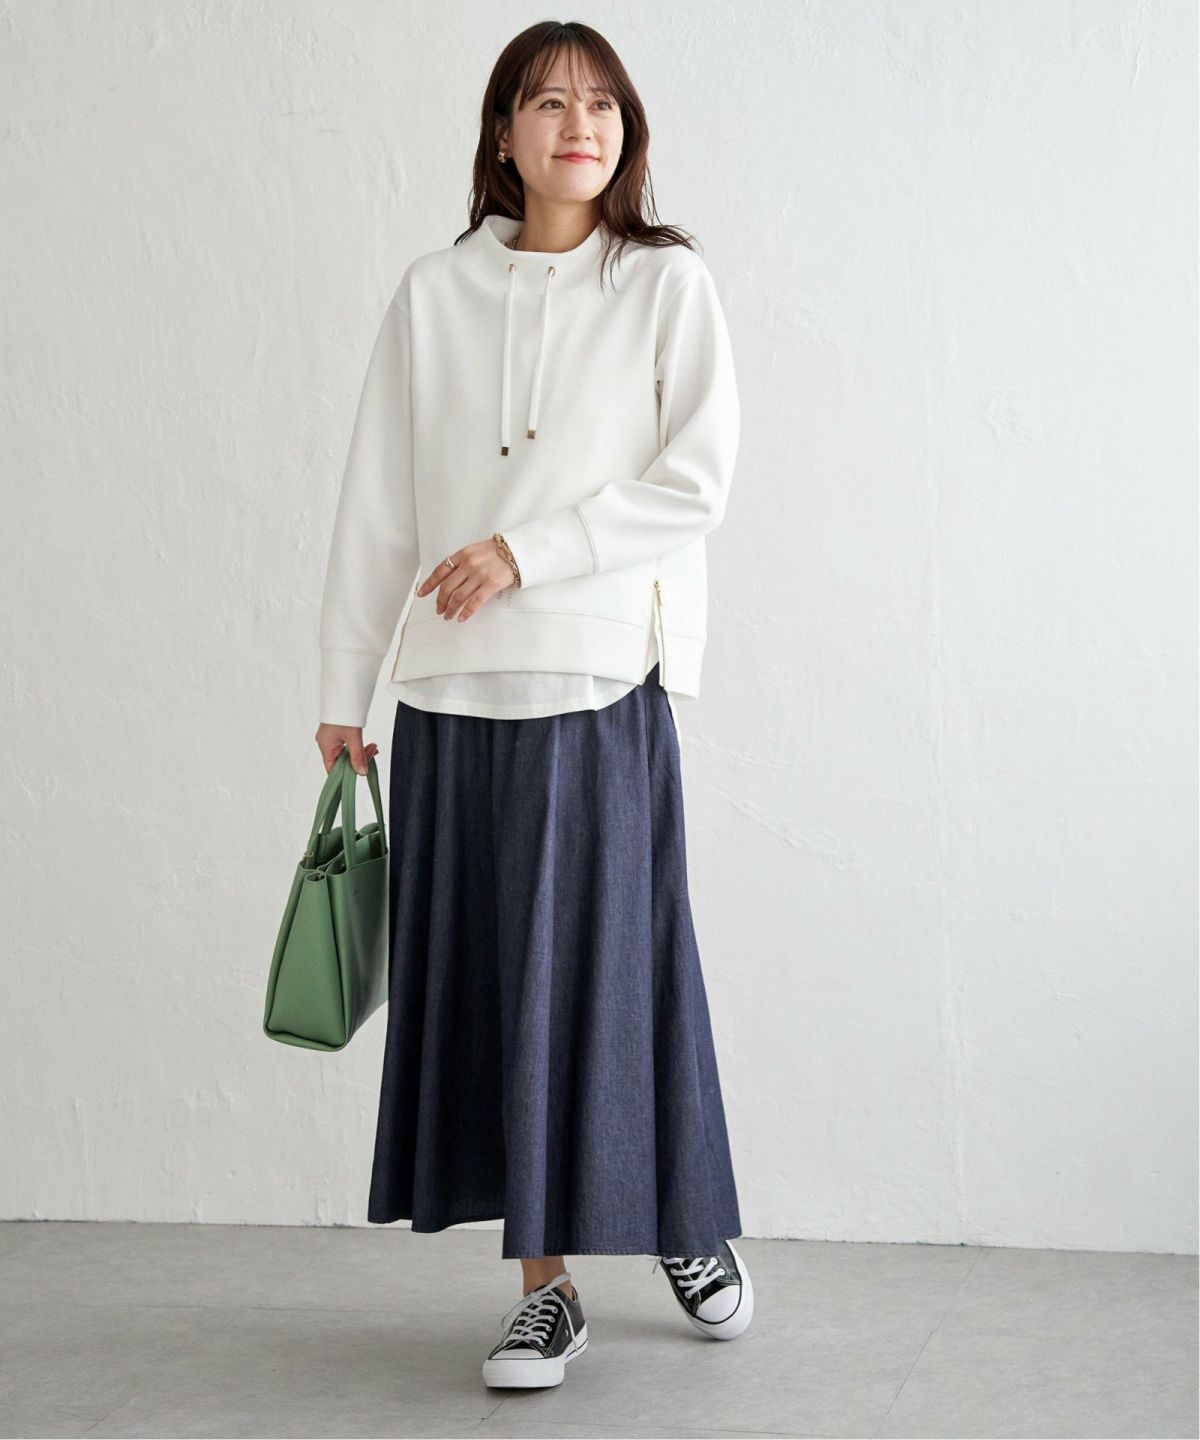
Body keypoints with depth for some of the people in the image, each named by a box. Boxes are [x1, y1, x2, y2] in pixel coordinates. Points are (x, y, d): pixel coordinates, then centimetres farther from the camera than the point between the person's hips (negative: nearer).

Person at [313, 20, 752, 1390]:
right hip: (453, 689, 2)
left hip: (605, 676, -2)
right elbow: (377, 501, 8)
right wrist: (342, 689, 6)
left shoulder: (667, 282, 4)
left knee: (611, 961, 1)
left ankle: (688, 1225, 26)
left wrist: (525, 548, -13)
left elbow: (696, 478, -5)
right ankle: (546, 1285, 13)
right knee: (487, 974, 3)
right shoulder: (434, 294, 9)